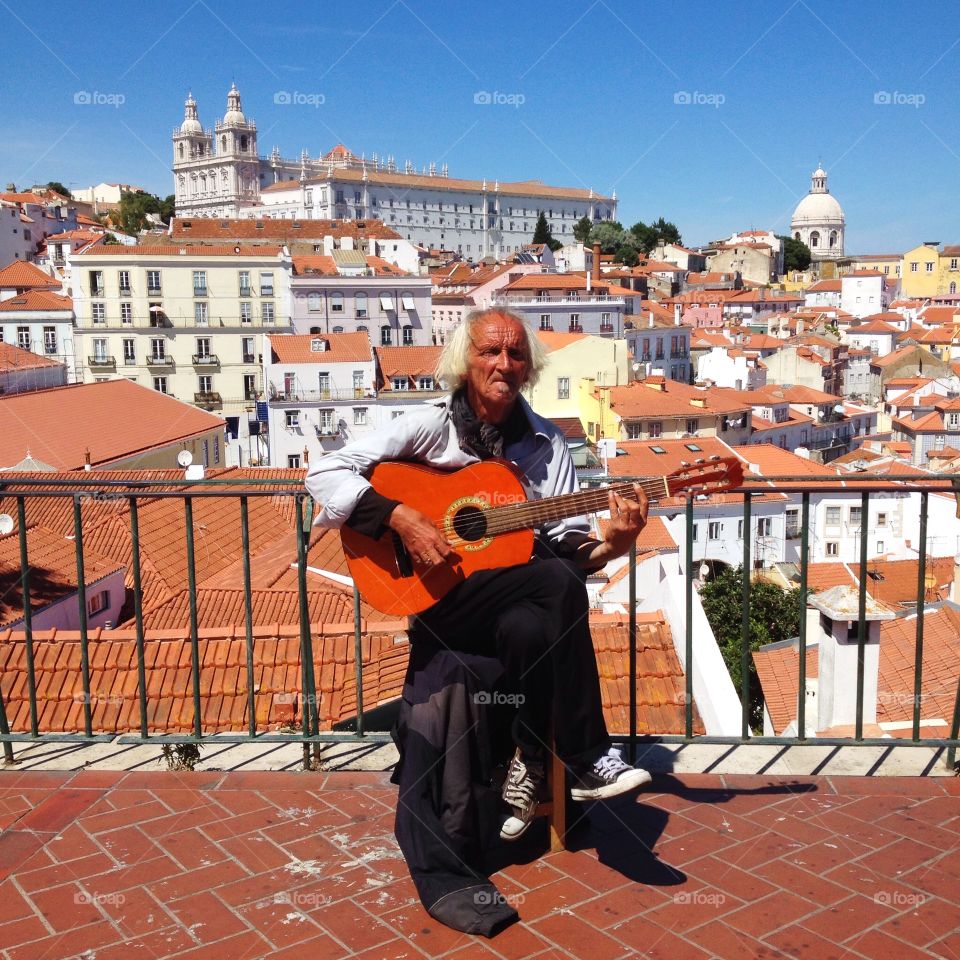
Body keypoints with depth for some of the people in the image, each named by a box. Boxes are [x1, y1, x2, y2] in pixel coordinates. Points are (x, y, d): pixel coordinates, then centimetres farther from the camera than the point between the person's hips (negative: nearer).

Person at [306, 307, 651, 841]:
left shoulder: (546, 442, 8)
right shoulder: (431, 426, -2)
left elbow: (566, 541, 3)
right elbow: (324, 473, -10)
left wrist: (610, 546, -19)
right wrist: (401, 519, -21)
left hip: (520, 600, 3)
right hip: (438, 602, -3)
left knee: (528, 629, -35)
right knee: (558, 580, -31)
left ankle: (530, 765, -10)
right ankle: (587, 761, -21)